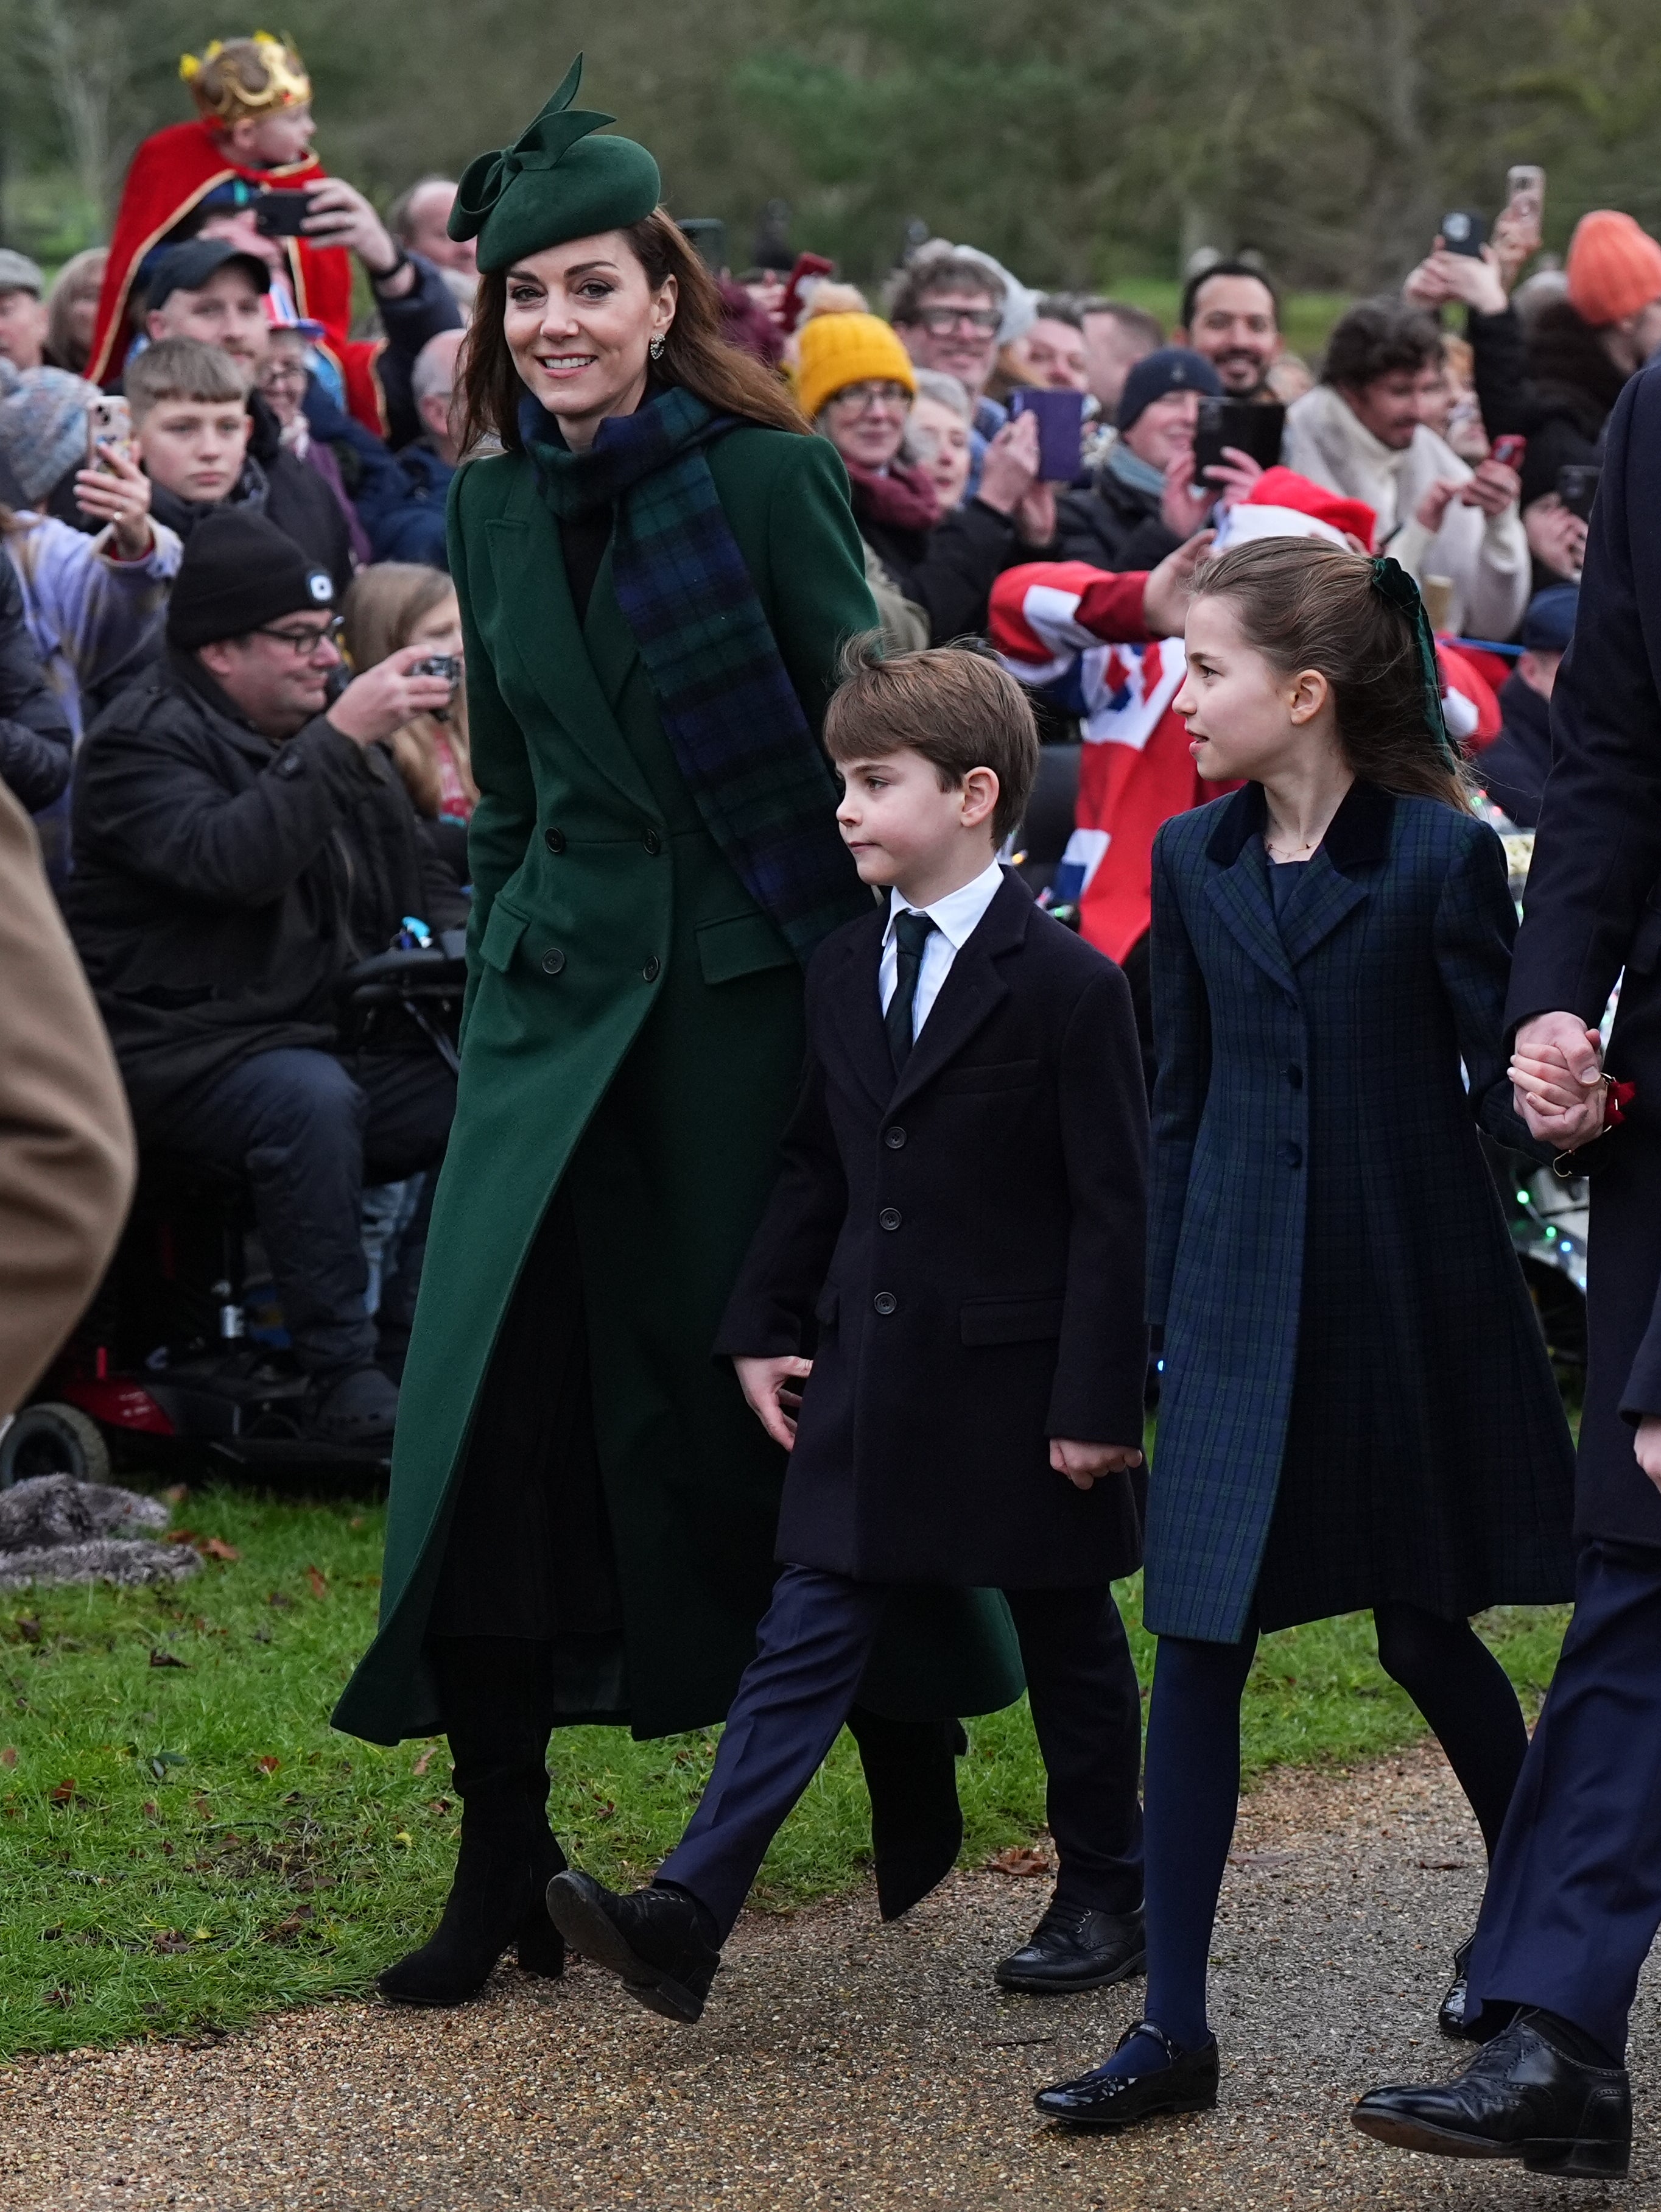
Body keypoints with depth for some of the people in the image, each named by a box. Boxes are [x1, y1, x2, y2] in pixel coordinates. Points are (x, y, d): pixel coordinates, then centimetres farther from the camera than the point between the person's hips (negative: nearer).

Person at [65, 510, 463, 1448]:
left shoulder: (330, 728, 17)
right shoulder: (144, 742, -7)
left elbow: (419, 887, 27)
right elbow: (233, 860, -27)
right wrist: (340, 739, -27)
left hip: (338, 1035, 7)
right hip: (194, 1047, -7)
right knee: (311, 1098, -38)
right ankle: (344, 1380, -32)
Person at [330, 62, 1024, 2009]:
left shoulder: (765, 478, -7)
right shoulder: (492, 508, 8)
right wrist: (493, 971, 14)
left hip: (752, 982, -4)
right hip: (559, 983, 4)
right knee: (497, 1393, -4)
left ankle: (911, 1753, 28)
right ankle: (503, 1857, 3)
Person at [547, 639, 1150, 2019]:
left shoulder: (1066, 985, -11)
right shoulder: (845, 971, 8)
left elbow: (1114, 1207, -12)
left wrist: (1099, 1396, -15)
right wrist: (763, 1326, 10)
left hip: (1017, 1376, -5)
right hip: (868, 1375, 5)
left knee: (1068, 1646, 11)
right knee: (804, 1644, -2)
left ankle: (1106, 1895, 29)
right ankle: (687, 1918, -12)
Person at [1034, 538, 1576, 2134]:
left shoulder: (1441, 853, -8)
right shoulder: (1193, 861, 5)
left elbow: (1502, 1079, -4)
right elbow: (1182, 1097, 10)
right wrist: (1165, 1308, 8)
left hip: (1414, 1298, -3)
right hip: (1245, 1302, 3)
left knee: (1426, 1631, 9)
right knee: (1196, 1644, -3)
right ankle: (1174, 2026, 1)